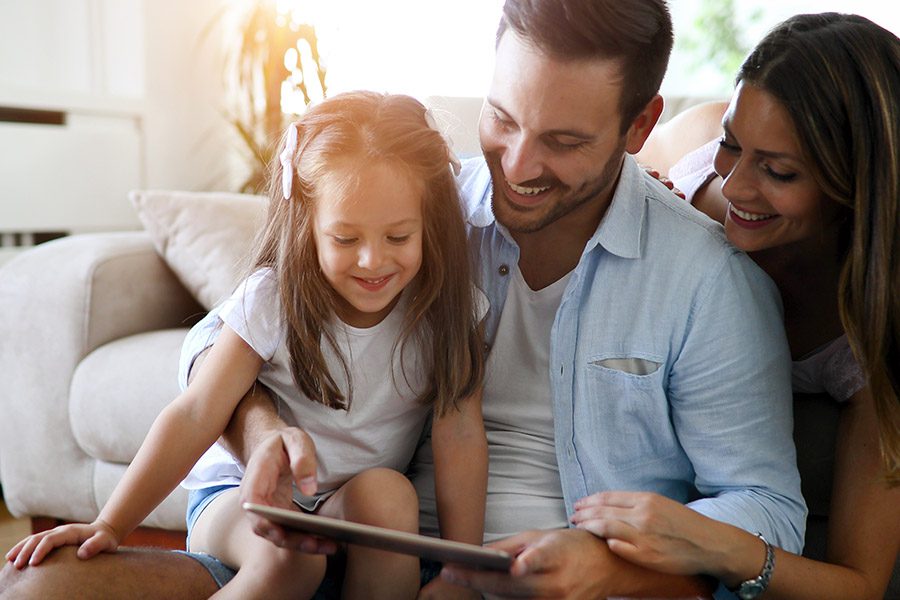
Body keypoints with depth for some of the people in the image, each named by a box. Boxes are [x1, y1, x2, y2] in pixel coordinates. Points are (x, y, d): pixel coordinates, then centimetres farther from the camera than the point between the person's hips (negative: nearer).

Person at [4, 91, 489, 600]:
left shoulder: (445, 307, -10)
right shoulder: (274, 299, -14)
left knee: (387, 492, -31)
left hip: (356, 501, 2)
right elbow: (195, 416, -16)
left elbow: (460, 434, -13)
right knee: (290, 556, -34)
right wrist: (110, 527, -21)